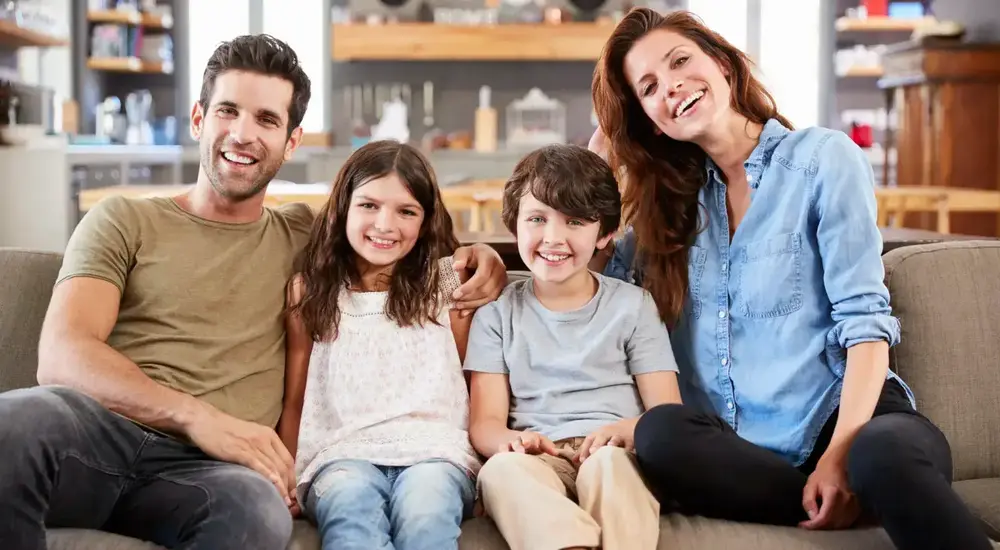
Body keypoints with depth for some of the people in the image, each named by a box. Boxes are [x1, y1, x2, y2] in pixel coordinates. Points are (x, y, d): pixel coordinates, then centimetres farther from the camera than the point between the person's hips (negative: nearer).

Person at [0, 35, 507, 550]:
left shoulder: (304, 235, 22)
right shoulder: (122, 220, 14)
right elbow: (61, 355, 0)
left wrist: (475, 253, 14)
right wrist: (197, 415, -17)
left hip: (206, 469, 0)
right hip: (99, 434, 0)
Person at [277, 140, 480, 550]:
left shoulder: (447, 282, 13)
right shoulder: (310, 291, 14)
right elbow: (293, 402, 16)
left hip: (433, 448, 0)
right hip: (342, 452, 0)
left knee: (425, 516, -36)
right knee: (351, 511, -36)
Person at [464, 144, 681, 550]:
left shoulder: (632, 305, 13)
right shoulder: (497, 314, 15)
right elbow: (484, 422, 5)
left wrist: (625, 429, -19)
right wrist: (509, 440, -20)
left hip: (614, 457, -1)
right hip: (537, 460, 1)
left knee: (606, 462, -38)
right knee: (502, 468, -36)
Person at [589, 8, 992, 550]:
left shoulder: (823, 157, 3)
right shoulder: (672, 199, 17)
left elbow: (864, 320, -5)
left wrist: (841, 455, -19)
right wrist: (596, 166, 12)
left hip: (838, 418, -5)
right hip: (739, 448, 5)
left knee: (886, 454, -41)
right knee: (659, 433, -31)